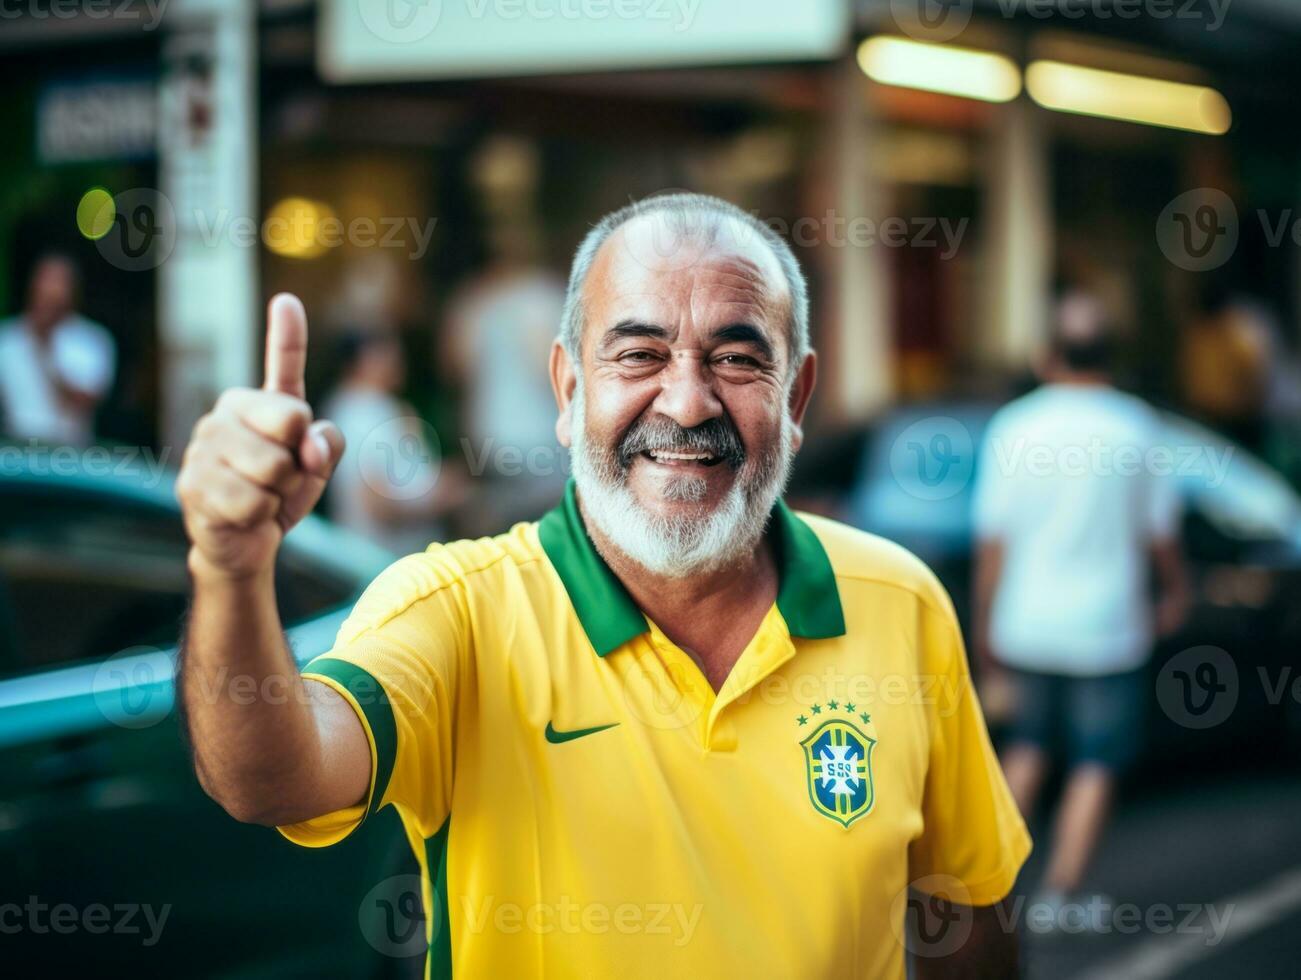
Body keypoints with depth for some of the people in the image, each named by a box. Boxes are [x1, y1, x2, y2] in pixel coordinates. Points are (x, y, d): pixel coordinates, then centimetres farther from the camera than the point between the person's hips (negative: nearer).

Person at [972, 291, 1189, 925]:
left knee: (1028, 746, 22)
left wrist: (984, 628, 6)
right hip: (1106, 629, -2)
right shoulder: (1137, 429, -9)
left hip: (1025, 628, 2)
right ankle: (1058, 894, 6)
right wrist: (1175, 593, 18)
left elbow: (992, 542, -4)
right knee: (1096, 765, 8)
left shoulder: (1012, 428, -7)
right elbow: (1160, 533, -1)